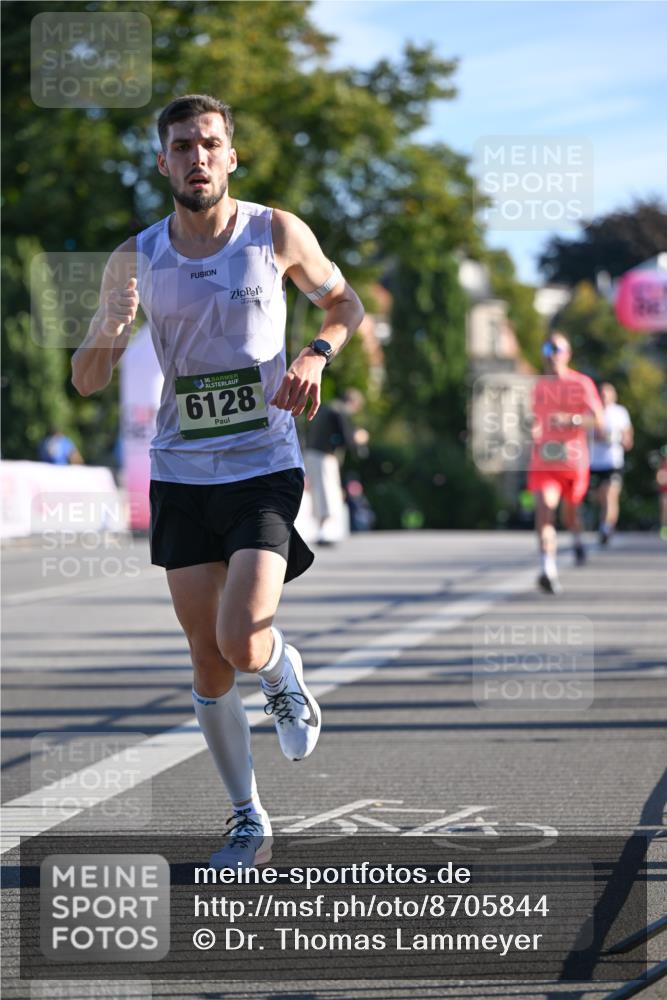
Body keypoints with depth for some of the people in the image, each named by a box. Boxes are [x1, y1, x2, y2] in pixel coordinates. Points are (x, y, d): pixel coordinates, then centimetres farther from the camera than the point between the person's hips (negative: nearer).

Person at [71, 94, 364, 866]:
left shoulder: (277, 234, -4)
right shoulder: (134, 261, 0)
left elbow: (344, 302, 13)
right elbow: (86, 382, 3)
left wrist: (317, 355, -8)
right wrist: (109, 325, -19)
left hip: (265, 468, -3)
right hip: (181, 475, 3)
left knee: (243, 643, -18)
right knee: (208, 662, 5)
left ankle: (284, 675, 19)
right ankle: (248, 821, 20)